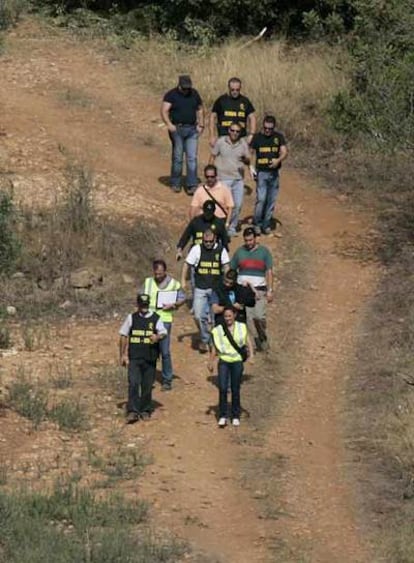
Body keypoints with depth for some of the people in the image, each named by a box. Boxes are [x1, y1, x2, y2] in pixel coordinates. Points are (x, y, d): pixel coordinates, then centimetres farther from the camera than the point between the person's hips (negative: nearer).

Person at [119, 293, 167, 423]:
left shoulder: (156, 319, 5)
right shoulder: (131, 318, 7)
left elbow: (163, 332, -5)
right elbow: (123, 336, 11)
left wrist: (158, 336, -29)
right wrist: (122, 355, 5)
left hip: (150, 358, 1)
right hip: (134, 358, -1)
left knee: (147, 385, 6)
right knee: (133, 383, -13)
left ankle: (145, 410, 20)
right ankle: (132, 411, -16)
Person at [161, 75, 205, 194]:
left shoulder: (194, 94, 8)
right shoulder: (171, 95, -5)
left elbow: (200, 109, 20)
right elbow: (164, 111, -14)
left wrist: (201, 125, 8)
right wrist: (169, 124, -30)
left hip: (192, 130, 3)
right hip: (177, 129, -3)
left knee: (192, 158, -5)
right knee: (177, 158, 2)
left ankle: (192, 186, -6)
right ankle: (175, 184, 16)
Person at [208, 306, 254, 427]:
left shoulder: (241, 328, 2)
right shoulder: (218, 330, 2)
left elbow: (248, 342, 1)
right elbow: (214, 347, 7)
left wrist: (251, 353, -15)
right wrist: (211, 362, 4)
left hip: (237, 361, 0)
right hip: (224, 361, 0)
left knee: (235, 390, 4)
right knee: (223, 388, -11)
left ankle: (236, 416, 15)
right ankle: (222, 416, -3)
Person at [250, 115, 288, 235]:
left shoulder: (279, 137, 4)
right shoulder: (257, 137, 0)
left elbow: (284, 152, -6)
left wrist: (278, 160, -26)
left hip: (274, 173, 2)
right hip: (261, 172, -2)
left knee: (271, 200, 6)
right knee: (261, 199, -13)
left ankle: (266, 224, 17)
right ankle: (257, 224, 2)